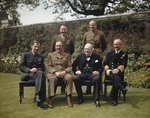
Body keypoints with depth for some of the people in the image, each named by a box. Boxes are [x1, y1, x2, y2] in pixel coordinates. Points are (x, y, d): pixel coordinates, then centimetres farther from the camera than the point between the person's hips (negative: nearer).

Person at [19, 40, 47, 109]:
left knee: (41, 73, -37)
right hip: (26, 75, -3)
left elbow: (43, 68, 13)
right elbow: (21, 66, 2)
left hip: (37, 73, 3)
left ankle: (38, 95, -43)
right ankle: (40, 100, -36)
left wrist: (37, 69, -10)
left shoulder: (40, 57, 23)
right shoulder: (25, 54, 13)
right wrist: (30, 70, -16)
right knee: (41, 78, -34)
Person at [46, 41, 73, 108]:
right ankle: (50, 99, -36)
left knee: (69, 77, -33)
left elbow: (70, 67, 10)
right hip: (53, 73, -1)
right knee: (52, 78, -37)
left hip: (64, 73, 1)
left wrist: (65, 71, -13)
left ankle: (68, 98, -29)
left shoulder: (67, 55, 21)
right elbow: (48, 66, 7)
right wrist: (55, 72, -12)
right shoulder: (50, 54, 18)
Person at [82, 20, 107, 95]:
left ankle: (100, 90, 5)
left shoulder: (101, 34, 4)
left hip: (98, 54, -3)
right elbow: (83, 44, 22)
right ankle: (88, 90, 14)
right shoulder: (86, 34, 12)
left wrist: (100, 52, 8)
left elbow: (104, 45, 11)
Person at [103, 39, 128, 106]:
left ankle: (114, 99, -34)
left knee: (115, 75, -35)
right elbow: (105, 63, 11)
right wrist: (107, 69, -12)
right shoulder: (109, 53, 25)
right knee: (114, 75, -35)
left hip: (119, 73, -1)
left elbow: (123, 65, -1)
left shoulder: (124, 55, 17)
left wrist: (118, 70, -24)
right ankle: (121, 88, -57)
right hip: (109, 73, 1)